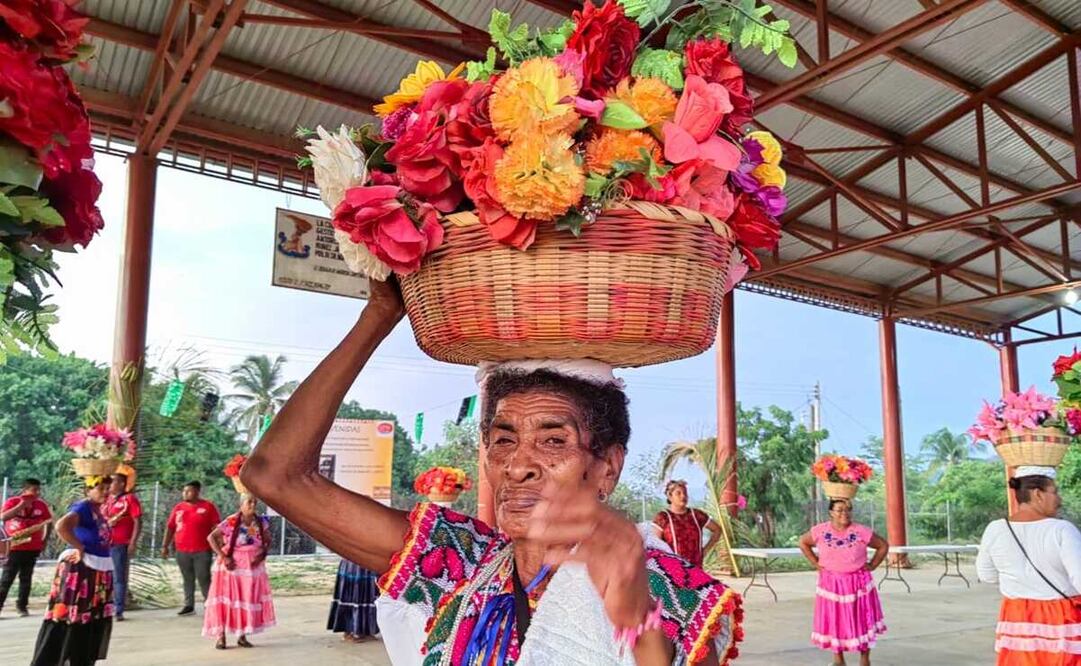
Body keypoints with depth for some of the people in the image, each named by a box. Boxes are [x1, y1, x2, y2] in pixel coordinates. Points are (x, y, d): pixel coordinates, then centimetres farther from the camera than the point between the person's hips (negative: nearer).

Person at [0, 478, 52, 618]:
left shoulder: (41, 504, 3)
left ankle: (22, 606, 15)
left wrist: (44, 540, 7)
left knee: (26, 578, 9)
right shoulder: (12, 501, -6)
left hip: (33, 547, 3)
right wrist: (21, 505, -24)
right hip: (14, 547, -3)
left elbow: (48, 522, 14)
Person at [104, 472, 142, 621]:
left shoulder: (129, 499, -6)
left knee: (119, 579, -1)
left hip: (121, 545, -7)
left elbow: (138, 522, -9)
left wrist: (133, 543, -15)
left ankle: (118, 612, 4)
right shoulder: (107, 499, 14)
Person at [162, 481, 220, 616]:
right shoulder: (178, 508, 8)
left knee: (204, 578, -2)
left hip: (202, 551, -4)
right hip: (182, 551, 4)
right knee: (188, 579, 10)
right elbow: (170, 528, 11)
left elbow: (216, 527, -4)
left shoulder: (208, 507, -2)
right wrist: (165, 545, 7)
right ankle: (189, 605, 17)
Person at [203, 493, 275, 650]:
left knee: (250, 600, 6)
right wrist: (223, 557, -17)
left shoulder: (261, 522, 0)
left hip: (253, 566, 4)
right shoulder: (231, 522, -14)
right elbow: (211, 537, -13)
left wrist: (263, 555, -8)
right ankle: (221, 636, 7)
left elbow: (267, 541, 11)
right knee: (225, 600, -2)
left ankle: (242, 635, 18)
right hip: (232, 566, -4)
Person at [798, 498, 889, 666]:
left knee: (862, 621, 5)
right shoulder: (820, 531, -7)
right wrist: (815, 563, 2)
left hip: (858, 583, -1)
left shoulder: (862, 532, -10)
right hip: (831, 584, 1)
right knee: (834, 620, 6)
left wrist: (872, 565, -4)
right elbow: (803, 542, 9)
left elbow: (883, 545, 2)